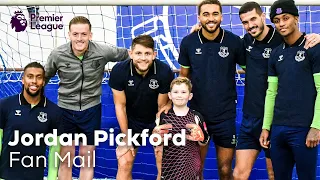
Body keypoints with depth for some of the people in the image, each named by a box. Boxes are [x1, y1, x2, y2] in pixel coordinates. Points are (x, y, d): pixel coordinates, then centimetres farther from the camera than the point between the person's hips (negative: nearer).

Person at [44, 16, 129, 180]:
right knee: (65, 159, 8)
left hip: (91, 110, 0)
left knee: (87, 160, 11)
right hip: (65, 109, 0)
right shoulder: (57, 54, -13)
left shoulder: (103, 52, -15)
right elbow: (45, 77, 5)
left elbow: (126, 54, 5)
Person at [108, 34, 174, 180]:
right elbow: (120, 105, -11)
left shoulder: (165, 72, -26)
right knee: (124, 165, 0)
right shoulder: (119, 71, -23)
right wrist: (126, 136, -8)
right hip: (132, 121, 1)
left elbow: (163, 106, -12)